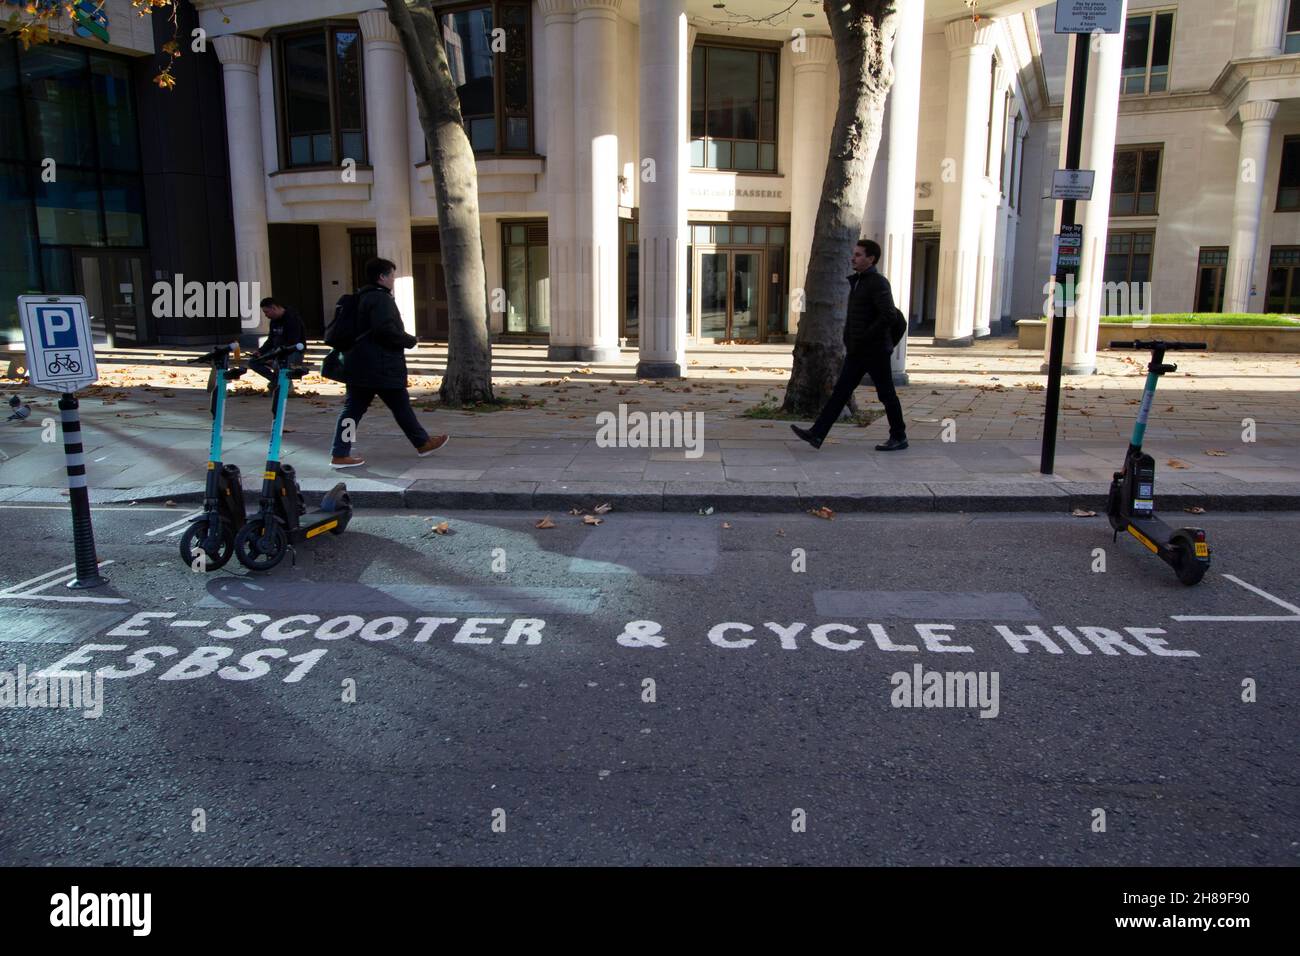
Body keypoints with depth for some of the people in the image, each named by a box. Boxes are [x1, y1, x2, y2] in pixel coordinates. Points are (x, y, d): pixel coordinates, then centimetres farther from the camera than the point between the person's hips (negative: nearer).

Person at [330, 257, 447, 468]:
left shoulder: (364, 297, 18)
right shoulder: (381, 298, -13)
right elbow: (386, 330, -23)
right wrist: (411, 341, -8)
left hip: (360, 367, 9)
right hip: (381, 368, -9)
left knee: (353, 408, 6)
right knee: (401, 405, 4)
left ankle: (340, 455, 6)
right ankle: (423, 443, 18)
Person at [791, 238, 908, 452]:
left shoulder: (878, 283, -13)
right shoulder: (857, 282, 15)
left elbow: (889, 316, -25)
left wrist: (866, 337, -20)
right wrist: (851, 338, 15)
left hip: (874, 351, -9)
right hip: (857, 352, 9)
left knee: (887, 395, 3)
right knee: (840, 391, 2)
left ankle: (899, 438, 16)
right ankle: (817, 434, -3)